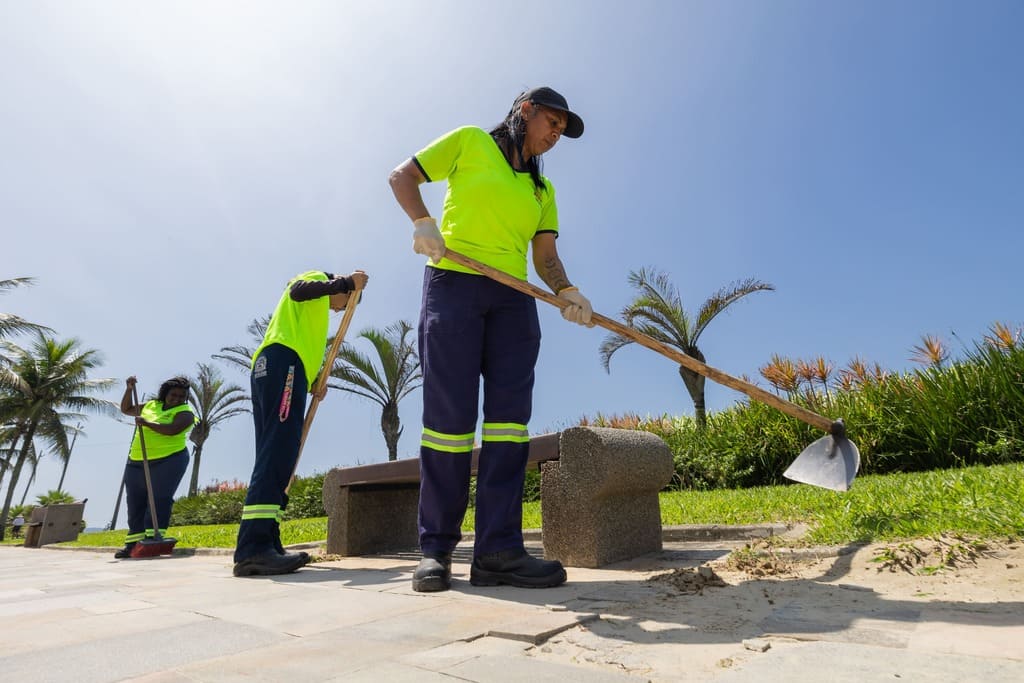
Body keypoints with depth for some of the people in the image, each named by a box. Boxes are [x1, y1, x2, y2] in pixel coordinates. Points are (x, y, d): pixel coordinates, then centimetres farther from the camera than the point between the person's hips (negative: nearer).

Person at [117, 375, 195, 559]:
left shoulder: (185, 413, -4)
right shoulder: (151, 405, 17)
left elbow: (172, 430, -22)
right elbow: (126, 409, 27)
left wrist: (147, 423, -20)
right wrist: (129, 389, 14)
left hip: (169, 462, -7)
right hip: (137, 463, 7)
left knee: (160, 500, -12)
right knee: (135, 503, 8)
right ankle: (133, 543, 14)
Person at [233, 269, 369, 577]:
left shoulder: (315, 312, 38)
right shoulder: (317, 278, 15)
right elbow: (297, 290, -10)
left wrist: (313, 382, 17)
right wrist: (346, 281, -11)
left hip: (268, 369, 10)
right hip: (283, 362, -10)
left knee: (275, 458, 3)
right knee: (278, 453, -20)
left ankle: (264, 546, 0)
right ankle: (253, 547, -29)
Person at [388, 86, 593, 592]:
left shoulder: (542, 189, 23)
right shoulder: (470, 142, 13)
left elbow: (546, 256, 11)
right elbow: (402, 176, 10)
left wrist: (567, 291, -10)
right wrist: (422, 221, -9)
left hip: (513, 299, 5)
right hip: (453, 283, -4)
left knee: (511, 409, -8)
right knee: (449, 413, -8)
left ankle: (498, 550, -6)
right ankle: (436, 549, 2)